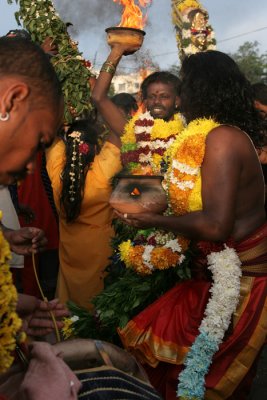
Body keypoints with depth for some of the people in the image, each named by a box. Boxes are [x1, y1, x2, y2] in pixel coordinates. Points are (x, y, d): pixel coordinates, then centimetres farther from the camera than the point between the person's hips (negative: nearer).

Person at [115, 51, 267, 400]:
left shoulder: (221, 137, -21)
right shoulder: (230, 133, 8)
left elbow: (216, 225, -28)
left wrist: (154, 220, -15)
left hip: (236, 283, -9)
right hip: (222, 275, 9)